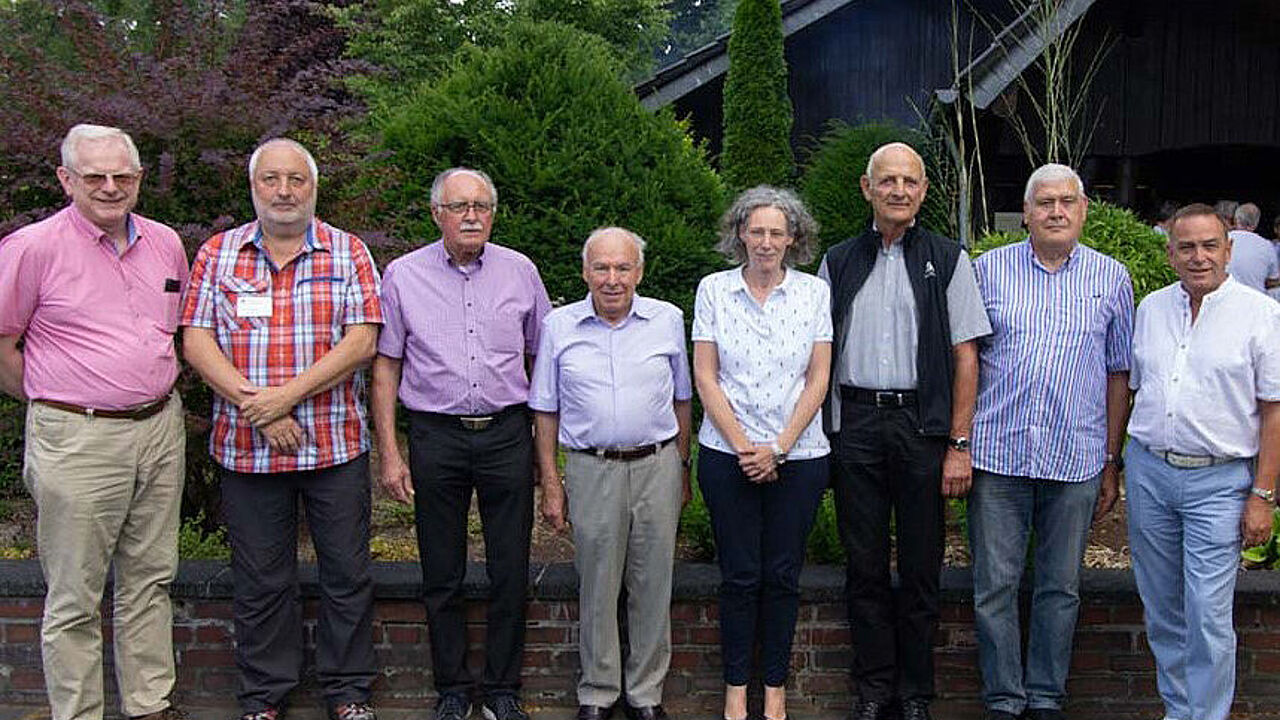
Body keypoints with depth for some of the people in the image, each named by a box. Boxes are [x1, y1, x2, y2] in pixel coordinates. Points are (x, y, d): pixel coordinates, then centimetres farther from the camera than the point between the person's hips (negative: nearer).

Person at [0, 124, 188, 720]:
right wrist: (57, 402, 0)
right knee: (74, 597, 4)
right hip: (77, 442, -5)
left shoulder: (165, 243, 8)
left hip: (161, 430, 6)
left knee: (150, 581, 15)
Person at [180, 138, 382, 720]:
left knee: (347, 574, 8)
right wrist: (258, 410, -14)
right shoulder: (217, 254, 6)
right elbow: (196, 343, -2)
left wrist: (287, 395, -17)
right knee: (260, 581, 11)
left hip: (336, 446, 0)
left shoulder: (348, 252, 2)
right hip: (246, 449, 1)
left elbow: (361, 341, -7)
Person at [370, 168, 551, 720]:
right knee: (442, 576, 8)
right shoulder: (403, 275, 2)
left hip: (507, 432, 1)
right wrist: (389, 453, -1)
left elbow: (541, 357, 13)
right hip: (436, 436, 0)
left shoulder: (520, 272, 5)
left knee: (510, 572, 5)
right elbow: (385, 367, 4)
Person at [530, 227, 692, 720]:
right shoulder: (558, 326, 1)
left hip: (658, 466, 1)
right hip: (591, 471, -1)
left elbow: (682, 399, 13)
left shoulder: (668, 320, 4)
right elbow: (546, 411, 5)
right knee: (597, 589, 7)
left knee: (653, 587, 8)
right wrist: (550, 485, 2)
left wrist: (681, 467, 12)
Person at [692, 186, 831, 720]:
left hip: (798, 455, 1)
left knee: (782, 575, 7)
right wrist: (742, 446, -8)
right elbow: (705, 377, 0)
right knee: (739, 575, 5)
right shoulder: (714, 290, 2)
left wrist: (779, 448, -8)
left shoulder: (814, 293, 3)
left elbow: (817, 381, 0)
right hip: (727, 454, 0)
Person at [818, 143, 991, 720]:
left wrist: (959, 444, -6)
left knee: (921, 567, 6)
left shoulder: (947, 260, 4)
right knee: (864, 565, 8)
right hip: (854, 424, 2)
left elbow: (965, 357, 0)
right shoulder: (838, 263, 10)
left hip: (923, 423, -2)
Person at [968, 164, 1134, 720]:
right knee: (995, 586, 4)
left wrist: (1112, 462, 8)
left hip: (1077, 459, 1)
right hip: (998, 454, -1)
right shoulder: (988, 269, 3)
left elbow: (1118, 374, 10)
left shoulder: (1111, 279, 7)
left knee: (1060, 588, 10)